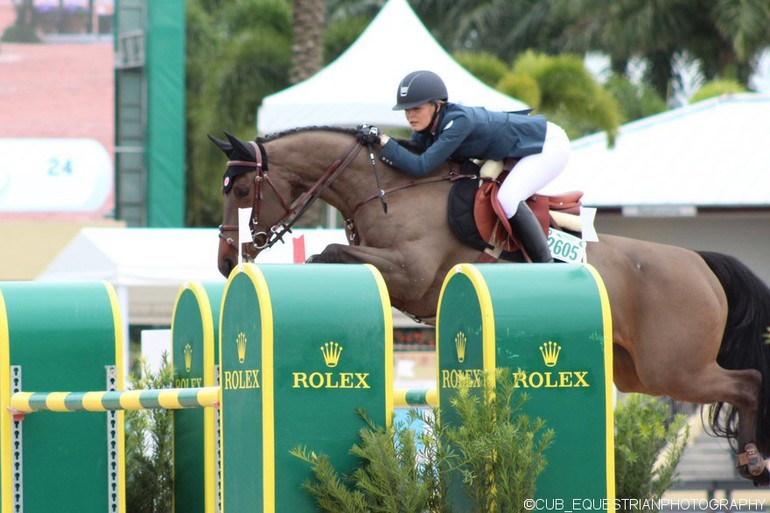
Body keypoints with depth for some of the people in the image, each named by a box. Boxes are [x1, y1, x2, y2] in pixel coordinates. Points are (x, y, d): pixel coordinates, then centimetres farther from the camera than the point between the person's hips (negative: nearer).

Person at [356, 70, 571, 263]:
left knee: (507, 199, -28)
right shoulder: (426, 128, -7)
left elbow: (420, 167, -38)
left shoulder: (458, 121, -34)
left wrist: (381, 140, -37)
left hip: (550, 145, -10)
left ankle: (547, 266, -14)